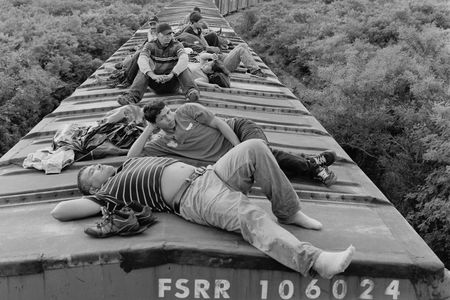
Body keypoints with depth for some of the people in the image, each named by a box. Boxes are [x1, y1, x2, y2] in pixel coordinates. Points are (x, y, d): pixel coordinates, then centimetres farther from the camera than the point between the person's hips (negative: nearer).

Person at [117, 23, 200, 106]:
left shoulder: (177, 46, -7)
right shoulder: (150, 45, -4)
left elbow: (184, 59, -28)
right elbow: (141, 60, -23)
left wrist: (171, 75, -44)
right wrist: (153, 76, -41)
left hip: (173, 84, -1)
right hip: (156, 85, 1)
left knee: (182, 66, -24)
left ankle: (190, 91, -45)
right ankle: (132, 96, -43)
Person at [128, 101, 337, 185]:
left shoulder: (186, 111, -4)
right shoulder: (162, 143, 3)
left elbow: (219, 123, -6)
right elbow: (132, 157, -4)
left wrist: (239, 148, -15)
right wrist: (148, 131, -10)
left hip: (237, 129, -2)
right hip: (228, 157, 2)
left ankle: (310, 164, -14)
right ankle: (314, 170, -13)